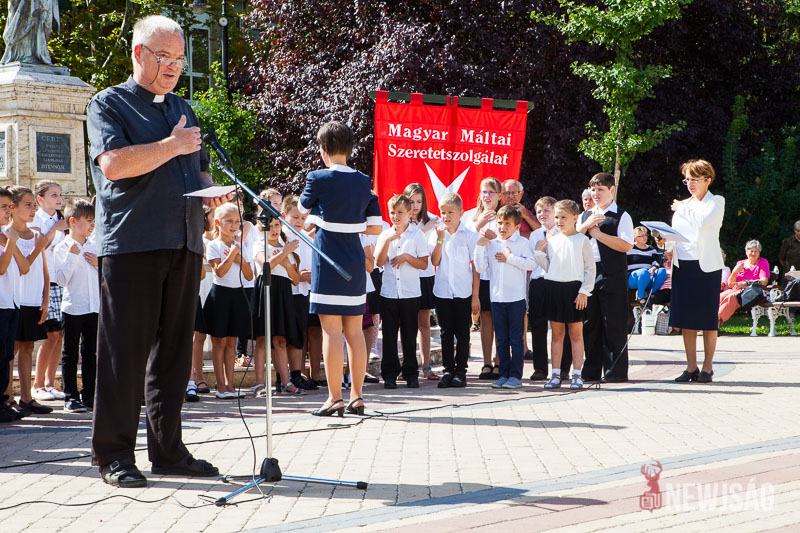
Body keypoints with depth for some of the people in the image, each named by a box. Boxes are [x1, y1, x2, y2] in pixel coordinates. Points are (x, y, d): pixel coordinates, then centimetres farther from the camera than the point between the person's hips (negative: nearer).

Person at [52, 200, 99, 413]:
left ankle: (89, 395, 15)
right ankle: (70, 397, 4)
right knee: (70, 354, 0)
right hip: (72, 307, -5)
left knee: (91, 353, 9)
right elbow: (61, 279, -11)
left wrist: (99, 264, -2)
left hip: (94, 307, 5)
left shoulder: (93, 248, 12)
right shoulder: (62, 248, -4)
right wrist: (72, 256, -16)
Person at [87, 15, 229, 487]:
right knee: (125, 351, -6)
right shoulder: (109, 104, 3)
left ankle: (168, 449, 14)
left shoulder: (184, 111, 23)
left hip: (185, 243, 7)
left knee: (174, 350, 8)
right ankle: (114, 455, -1)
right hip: (130, 242, -6)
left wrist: (210, 190, 6)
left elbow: (199, 170, 28)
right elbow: (113, 164, -13)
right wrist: (172, 146, -10)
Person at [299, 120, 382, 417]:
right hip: (356, 261, 5)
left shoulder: (318, 179, -9)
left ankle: (334, 398, -5)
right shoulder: (364, 182, 6)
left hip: (328, 261, -5)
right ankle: (356, 396, 12)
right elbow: (376, 227, 9)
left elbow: (303, 208, 10)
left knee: (331, 329, -4)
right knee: (354, 331, 9)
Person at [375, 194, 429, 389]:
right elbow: (379, 262, -3)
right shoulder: (385, 235, 8)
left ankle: (411, 373, 12)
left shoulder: (417, 235, 1)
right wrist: (387, 241, -13)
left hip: (410, 292, -2)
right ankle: (390, 374, 8)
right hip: (388, 291, 2)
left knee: (409, 334, 4)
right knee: (389, 334, 3)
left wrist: (406, 257, -14)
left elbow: (424, 264, -1)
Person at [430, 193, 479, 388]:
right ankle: (448, 370, 11)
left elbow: (475, 266, -1)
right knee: (446, 333, 6)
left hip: (463, 292, -2)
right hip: (442, 291, 2)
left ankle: (460, 371, 11)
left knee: (462, 334, 3)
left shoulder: (470, 235, -2)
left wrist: (475, 295, -4)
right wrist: (440, 239, -14)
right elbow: (435, 261, -5)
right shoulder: (437, 233, 5)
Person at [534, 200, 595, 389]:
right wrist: (540, 253, -2)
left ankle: (576, 375, 5)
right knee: (556, 333, 7)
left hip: (574, 288, -4)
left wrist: (584, 291, -9)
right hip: (553, 287, 4)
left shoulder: (582, 240, -1)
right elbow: (548, 267, 13)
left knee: (576, 333, 1)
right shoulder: (551, 241, 11)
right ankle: (556, 375, 10)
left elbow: (590, 268, -2)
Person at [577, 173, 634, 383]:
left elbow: (626, 245, -14)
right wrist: (586, 226, -6)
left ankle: (615, 371, 3)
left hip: (612, 276, -5)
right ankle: (591, 371, 15)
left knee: (613, 325, -3)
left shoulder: (621, 216, -1)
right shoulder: (585, 216, 17)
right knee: (589, 323, 8)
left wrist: (597, 233, -12)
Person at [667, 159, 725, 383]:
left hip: (706, 265, -5)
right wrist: (666, 242, -1)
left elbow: (703, 221, -18)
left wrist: (683, 208, -5)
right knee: (686, 319, 4)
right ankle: (691, 367, 10)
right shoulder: (682, 205, 18)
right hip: (683, 264, 5)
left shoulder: (716, 202, 1)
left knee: (707, 319, -2)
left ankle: (707, 367, 5)